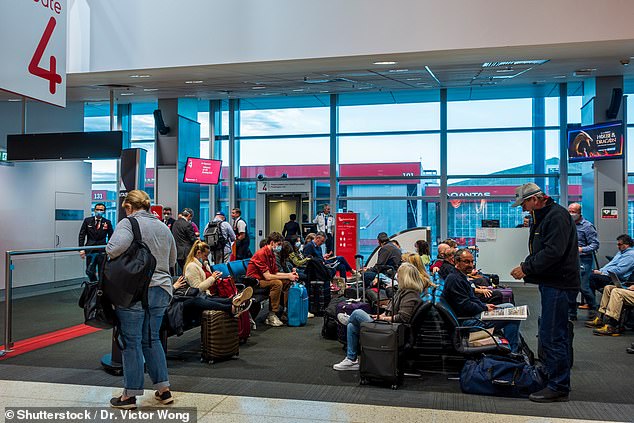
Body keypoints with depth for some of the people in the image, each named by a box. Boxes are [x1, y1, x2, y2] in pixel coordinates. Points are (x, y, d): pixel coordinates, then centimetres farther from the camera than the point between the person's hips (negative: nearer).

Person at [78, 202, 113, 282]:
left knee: (102, 273, 3)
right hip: (90, 251, 1)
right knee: (90, 272, 5)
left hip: (102, 251, -1)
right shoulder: (87, 221, 4)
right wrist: (81, 249, -5)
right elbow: (82, 235, 3)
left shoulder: (107, 223, 2)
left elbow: (111, 237, 7)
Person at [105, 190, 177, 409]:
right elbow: (172, 261, 20)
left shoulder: (128, 223, -8)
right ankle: (164, 389, 21)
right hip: (161, 290, 6)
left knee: (131, 342, 4)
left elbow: (116, 247, -26)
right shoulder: (164, 227, 13)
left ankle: (130, 395, 13)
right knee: (151, 339, 18)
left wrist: (108, 253, -6)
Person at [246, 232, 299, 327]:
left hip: (263, 279, 10)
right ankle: (271, 316, -25)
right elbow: (267, 276, -26)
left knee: (287, 282, 3)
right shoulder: (261, 254, -21)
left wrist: (289, 274, -5)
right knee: (277, 283, -30)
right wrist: (287, 276, -22)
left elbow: (275, 273, 10)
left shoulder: (271, 254, 10)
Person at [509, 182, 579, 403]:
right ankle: (552, 376, 28)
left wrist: (526, 268, -18)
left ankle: (558, 387, -1)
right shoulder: (542, 217, 18)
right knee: (555, 333, 18)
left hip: (559, 284, -11)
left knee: (551, 335, -9)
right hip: (551, 283, 11)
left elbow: (553, 252, -24)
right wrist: (526, 267, 6)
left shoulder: (557, 216, -15)